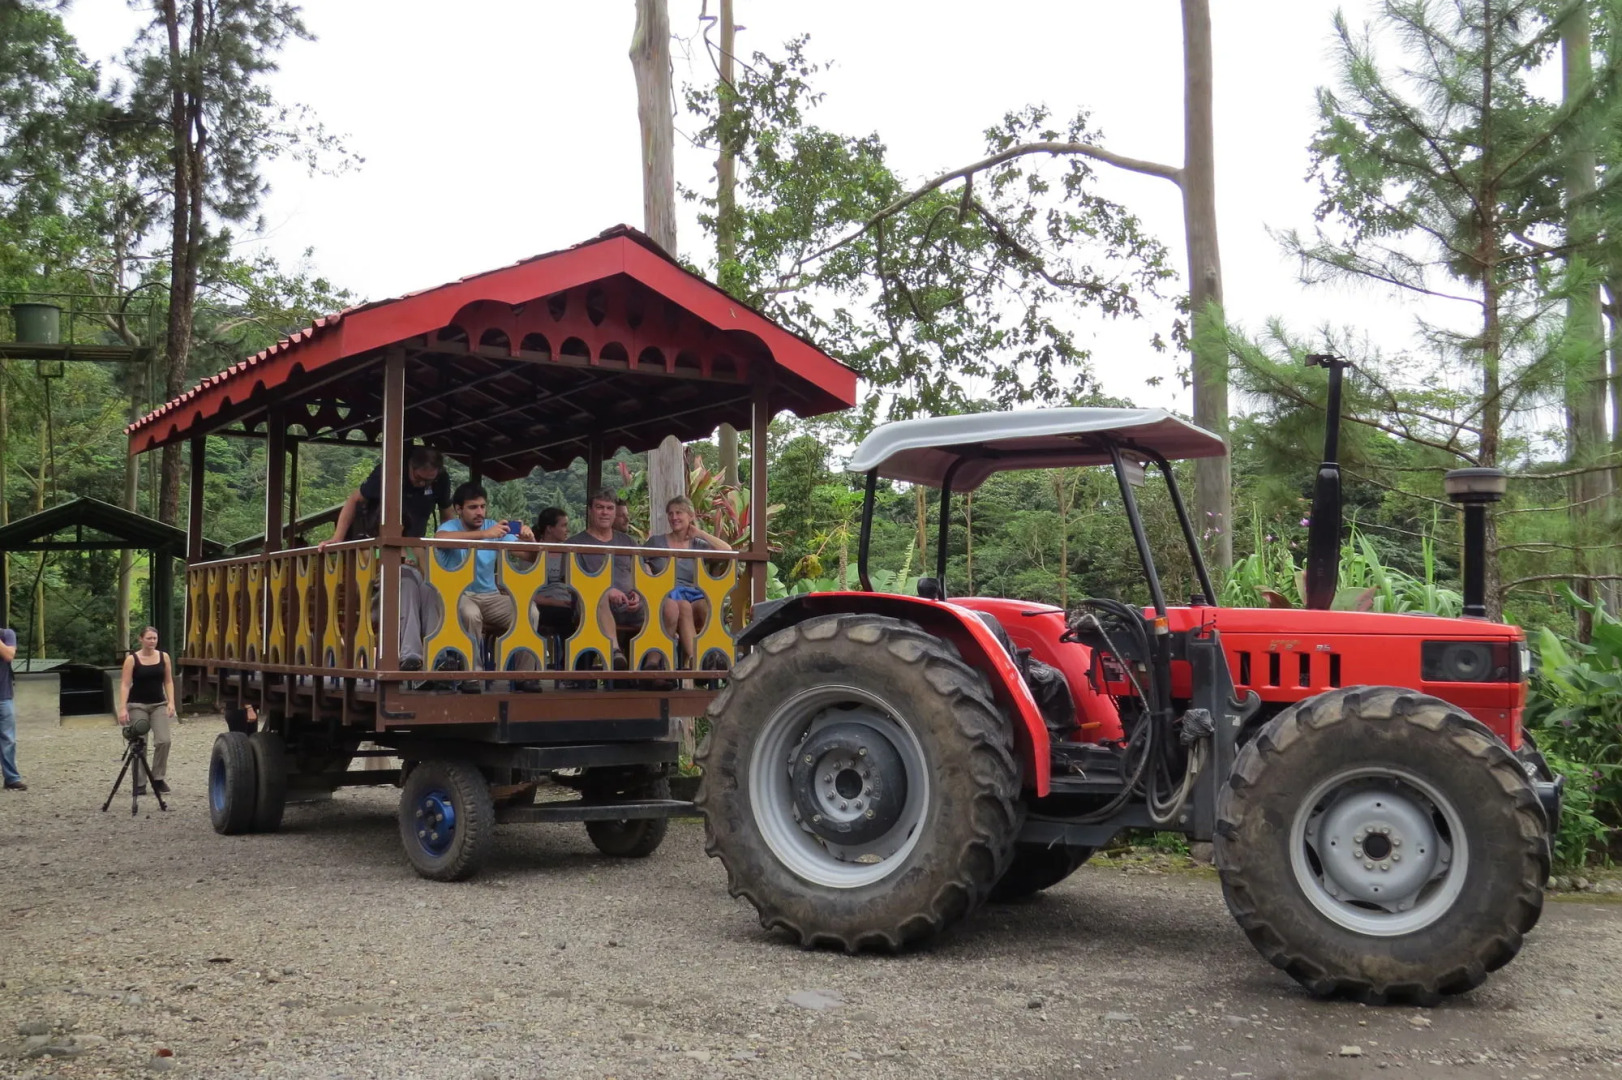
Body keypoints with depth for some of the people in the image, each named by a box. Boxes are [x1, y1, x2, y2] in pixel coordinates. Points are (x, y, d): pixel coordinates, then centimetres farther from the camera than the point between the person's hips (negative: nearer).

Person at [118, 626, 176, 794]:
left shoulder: (164, 657, 3)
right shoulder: (132, 659, -6)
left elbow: (168, 681, 8)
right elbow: (125, 684, -9)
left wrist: (171, 702, -3)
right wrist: (123, 708, -17)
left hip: (159, 704, 2)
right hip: (137, 705, -2)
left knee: (163, 741, -11)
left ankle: (158, 779, 3)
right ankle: (139, 782, 9)